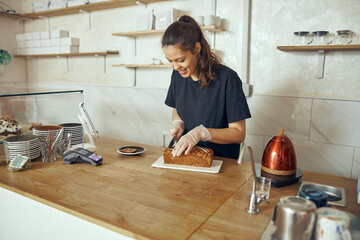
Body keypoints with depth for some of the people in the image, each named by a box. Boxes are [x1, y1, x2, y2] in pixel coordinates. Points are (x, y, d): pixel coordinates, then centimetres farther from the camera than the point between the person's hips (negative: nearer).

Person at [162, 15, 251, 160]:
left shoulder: (227, 79, -15)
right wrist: (178, 123, -3)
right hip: (185, 156, 5)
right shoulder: (178, 75, 2)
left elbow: (239, 133, -12)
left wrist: (202, 132, -24)